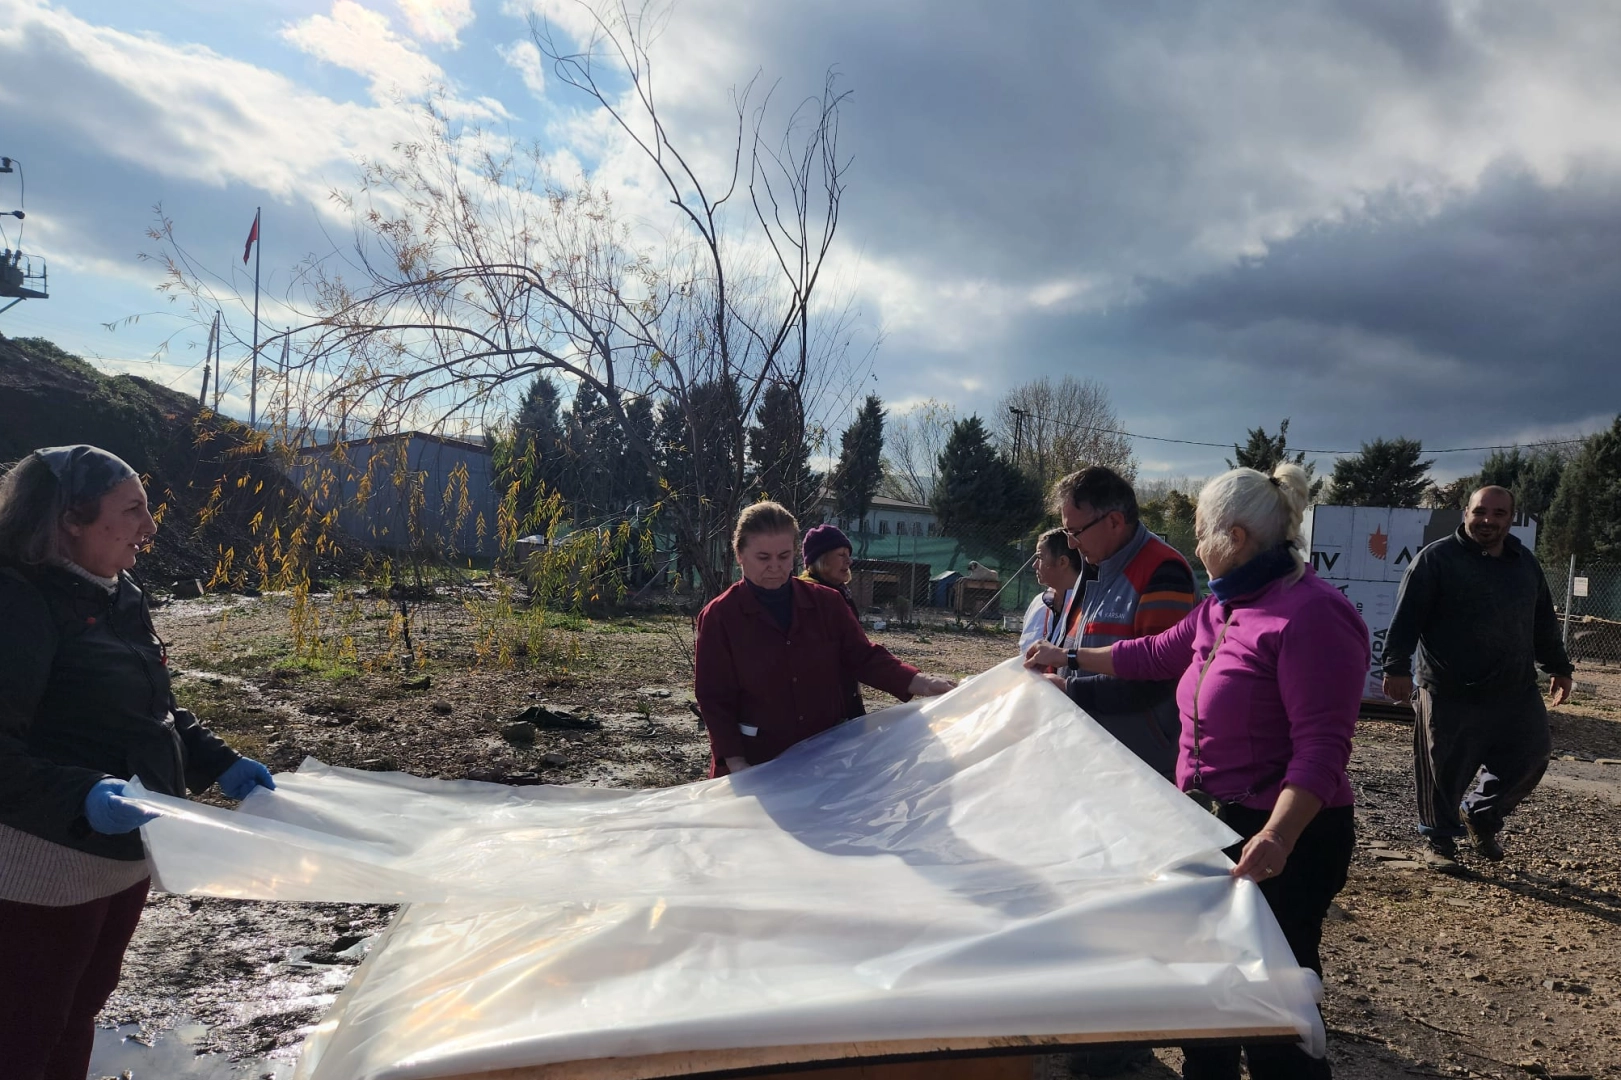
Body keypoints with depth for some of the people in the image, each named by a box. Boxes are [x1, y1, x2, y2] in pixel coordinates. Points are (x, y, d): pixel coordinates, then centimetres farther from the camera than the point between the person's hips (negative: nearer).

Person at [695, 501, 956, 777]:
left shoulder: (826, 603, 1)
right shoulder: (720, 616, -8)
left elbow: (863, 657, 0)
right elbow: (714, 698, -8)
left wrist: (918, 683, -16)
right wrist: (735, 762, -17)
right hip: (756, 764, -3)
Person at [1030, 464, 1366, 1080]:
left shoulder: (1311, 614, -21)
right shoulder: (1224, 607, 7)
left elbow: (1321, 747, -27)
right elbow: (1157, 654, 22)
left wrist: (1278, 837, -38)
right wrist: (1073, 658, 29)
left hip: (1280, 841, -9)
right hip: (1215, 823, 9)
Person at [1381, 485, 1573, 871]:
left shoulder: (1525, 563, 12)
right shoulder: (1437, 558, -8)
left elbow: (1543, 622, 23)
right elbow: (1406, 617, -13)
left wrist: (1558, 666, 24)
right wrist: (1397, 667, -19)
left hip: (1516, 691, 6)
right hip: (1450, 695, -6)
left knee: (1532, 756, 9)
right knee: (1444, 772, 1)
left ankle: (1482, 814, 31)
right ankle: (1438, 838, 20)